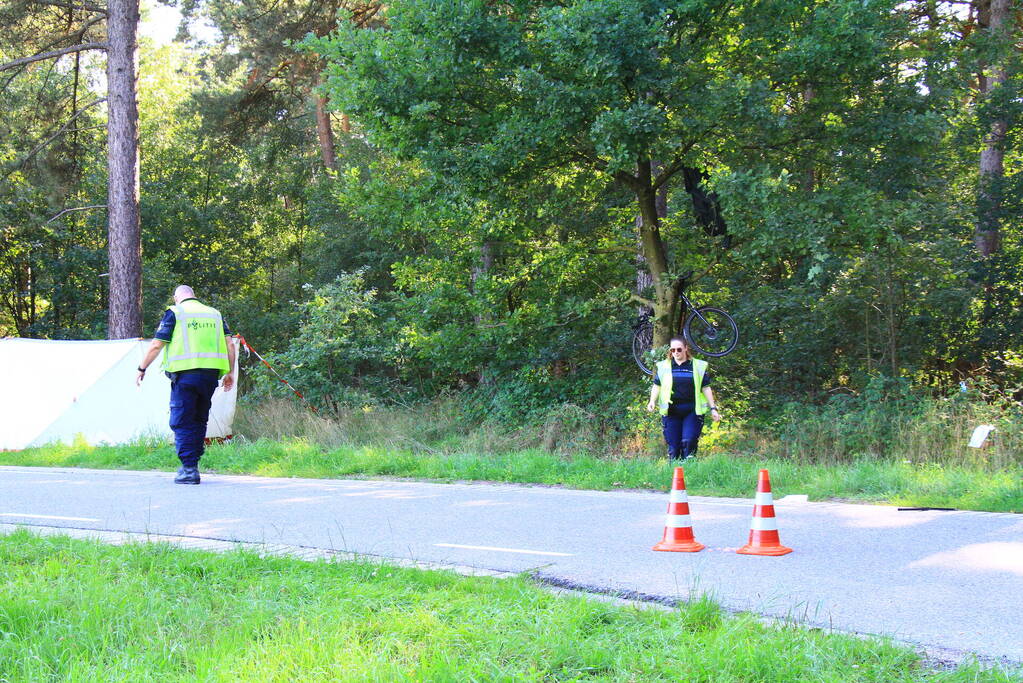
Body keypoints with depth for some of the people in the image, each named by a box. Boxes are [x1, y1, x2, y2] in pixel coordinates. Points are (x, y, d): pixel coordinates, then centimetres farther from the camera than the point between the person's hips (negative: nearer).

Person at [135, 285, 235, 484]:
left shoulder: (174, 313, 4)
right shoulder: (215, 314, 17)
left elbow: (156, 345, 0)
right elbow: (229, 344, 11)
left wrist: (142, 369, 10)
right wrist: (229, 373, 17)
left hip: (185, 374, -4)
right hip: (210, 375, 4)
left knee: (182, 423, 0)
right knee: (199, 421, 16)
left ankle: (189, 469, -7)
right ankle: (193, 464, 19)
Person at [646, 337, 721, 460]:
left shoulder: (698, 366, 8)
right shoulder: (663, 366, 10)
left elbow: (706, 388, 10)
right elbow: (657, 386, 11)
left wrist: (713, 408, 7)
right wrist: (652, 401, -7)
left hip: (692, 411, -1)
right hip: (671, 412, 1)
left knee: (688, 441, -15)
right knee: (673, 445, -1)